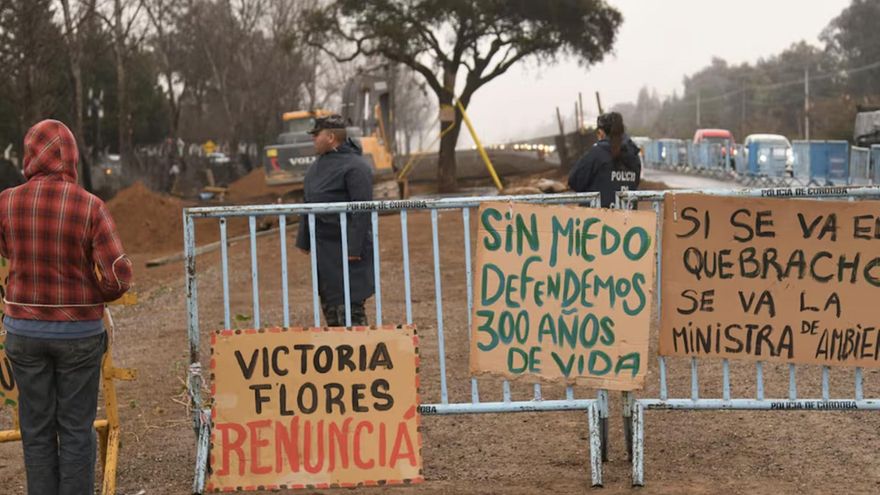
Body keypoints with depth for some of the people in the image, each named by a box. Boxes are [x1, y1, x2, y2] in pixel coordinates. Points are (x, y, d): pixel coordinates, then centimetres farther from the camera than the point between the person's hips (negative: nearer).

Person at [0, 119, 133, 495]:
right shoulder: (90, 207, -15)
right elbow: (119, 276, -18)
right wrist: (96, 296, 4)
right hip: (79, 333, -2)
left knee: (36, 427, 12)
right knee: (76, 428, 9)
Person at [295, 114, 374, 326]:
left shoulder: (354, 166, -16)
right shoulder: (319, 164, 14)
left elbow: (362, 210, -20)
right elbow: (309, 204, 20)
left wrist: (354, 247, -23)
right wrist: (304, 240, 18)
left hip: (345, 248, -9)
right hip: (323, 248, 10)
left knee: (350, 304, -8)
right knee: (328, 302, 15)